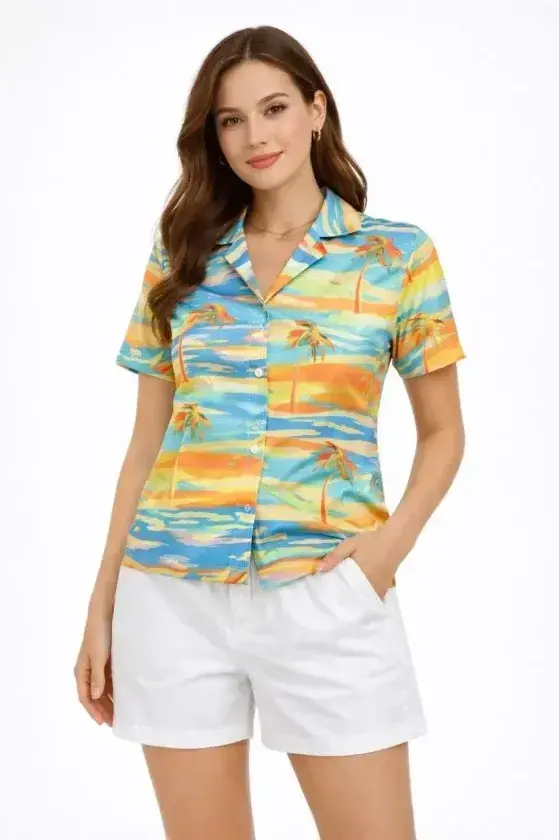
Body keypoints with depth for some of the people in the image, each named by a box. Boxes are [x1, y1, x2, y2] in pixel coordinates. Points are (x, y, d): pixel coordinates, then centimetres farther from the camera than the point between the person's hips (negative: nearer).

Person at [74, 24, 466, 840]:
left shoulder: (398, 254, 2)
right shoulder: (181, 258, 9)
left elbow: (442, 431, 8)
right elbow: (148, 440, 11)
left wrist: (392, 541, -10)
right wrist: (103, 604, 9)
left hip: (325, 592, -2)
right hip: (172, 594, 2)